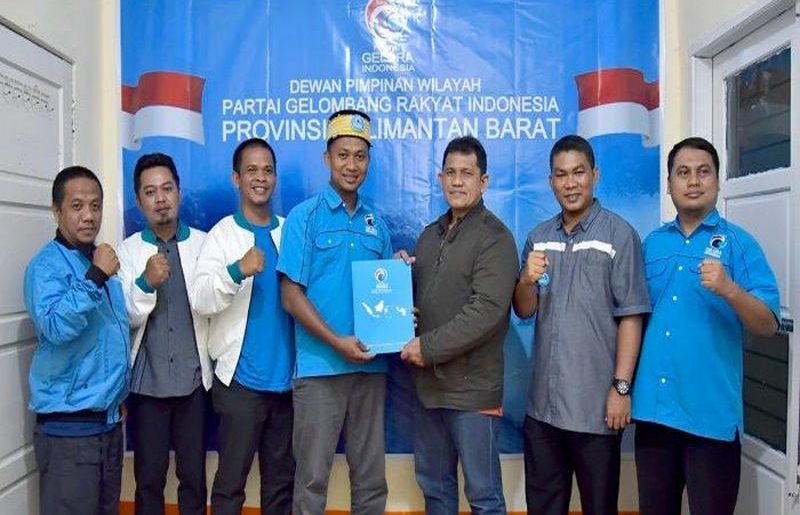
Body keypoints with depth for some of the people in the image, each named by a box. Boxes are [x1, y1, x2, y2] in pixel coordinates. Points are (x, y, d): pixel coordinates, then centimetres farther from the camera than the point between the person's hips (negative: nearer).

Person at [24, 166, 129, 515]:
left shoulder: (103, 261, 10)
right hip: (69, 423, -7)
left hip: (109, 417, 7)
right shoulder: (46, 265, -12)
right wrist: (95, 277, -29)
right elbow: (56, 327, -29)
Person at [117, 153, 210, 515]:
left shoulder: (203, 244, -1)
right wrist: (145, 283, -20)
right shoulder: (128, 251, 1)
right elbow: (124, 318, -4)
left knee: (194, 476, 10)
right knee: (149, 478, 12)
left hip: (193, 378, 0)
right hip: (146, 381, 0)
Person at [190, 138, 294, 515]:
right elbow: (199, 301, -14)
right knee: (230, 481, 6)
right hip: (241, 378, -3)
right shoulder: (222, 235, -3)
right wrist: (236, 271, -31)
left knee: (281, 481, 15)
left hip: (285, 377, 4)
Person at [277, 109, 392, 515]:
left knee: (371, 476, 14)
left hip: (371, 366, 4)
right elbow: (291, 296, -8)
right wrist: (337, 342, -16)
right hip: (320, 367, -4)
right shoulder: (304, 216, -4)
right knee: (313, 477, 6)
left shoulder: (376, 223, 10)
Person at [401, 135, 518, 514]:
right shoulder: (430, 235, 14)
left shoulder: (494, 237, -9)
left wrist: (429, 347, -17)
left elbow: (487, 311, -20)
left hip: (472, 387, -7)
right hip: (429, 384, 7)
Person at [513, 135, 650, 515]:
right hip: (543, 401, 5)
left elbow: (630, 316, -8)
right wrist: (527, 280, -12)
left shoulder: (619, 234, -6)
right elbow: (524, 311, 9)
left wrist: (621, 387, -12)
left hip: (595, 403, -4)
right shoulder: (538, 237, 8)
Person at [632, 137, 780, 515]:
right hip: (653, 407, 4)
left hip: (712, 412, -3)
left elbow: (768, 325, -8)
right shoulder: (652, 243, 10)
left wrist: (728, 289, -26)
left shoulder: (738, 242, -2)